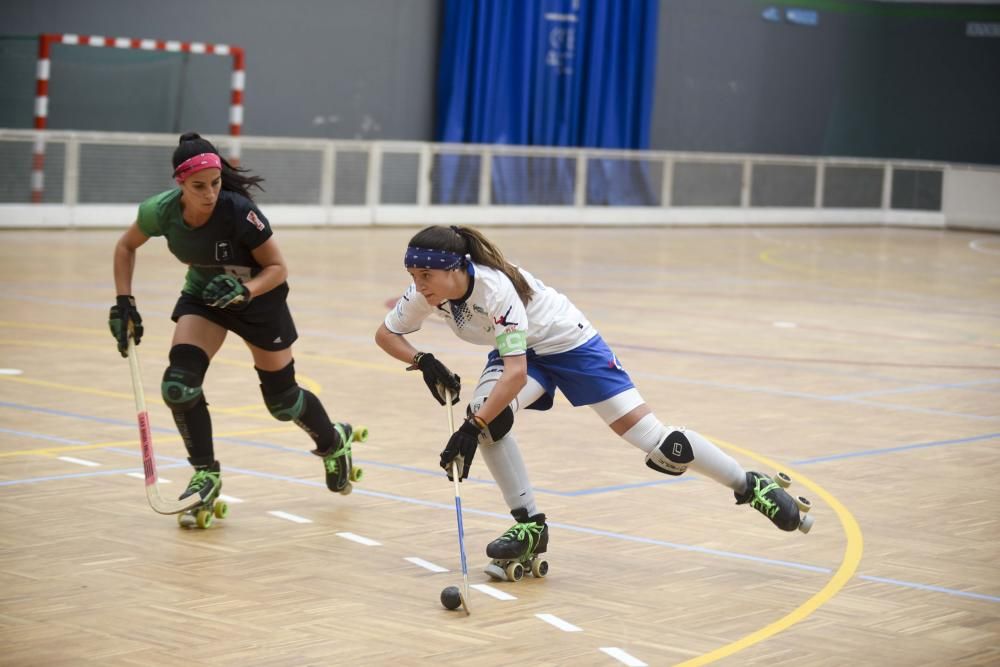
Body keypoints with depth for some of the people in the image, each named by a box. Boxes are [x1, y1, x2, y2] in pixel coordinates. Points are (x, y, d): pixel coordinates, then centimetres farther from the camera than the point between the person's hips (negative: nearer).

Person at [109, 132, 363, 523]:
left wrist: (244, 291, -39)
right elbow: (126, 247, -3)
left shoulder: (239, 212, -34)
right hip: (202, 294, 3)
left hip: (258, 296, -3)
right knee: (179, 384, -19)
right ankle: (206, 475, 0)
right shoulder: (161, 211, -24)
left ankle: (334, 442, 41)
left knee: (282, 401, 9)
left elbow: (277, 268, -22)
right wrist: (124, 304, -10)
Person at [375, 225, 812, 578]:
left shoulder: (494, 288, -38)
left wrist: (472, 428, -49)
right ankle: (530, 526, -9)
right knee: (487, 414, -25)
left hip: (568, 342, -6)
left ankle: (753, 487, 8)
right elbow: (385, 335, -4)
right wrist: (423, 361, -22)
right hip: (518, 351, 6)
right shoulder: (425, 294, -19)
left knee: (646, 433, -10)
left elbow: (516, 374, -44)